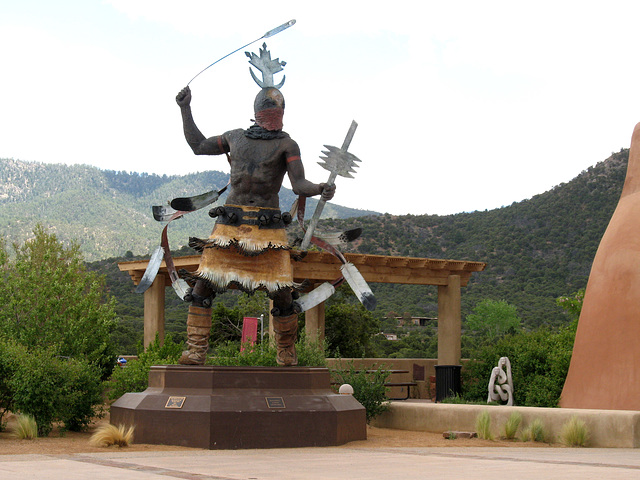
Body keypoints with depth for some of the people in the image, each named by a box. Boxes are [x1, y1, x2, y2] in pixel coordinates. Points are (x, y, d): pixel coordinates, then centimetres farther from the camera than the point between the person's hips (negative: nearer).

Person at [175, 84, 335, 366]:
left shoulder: (286, 145, 7)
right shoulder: (236, 137, 18)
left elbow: (300, 186, -4)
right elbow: (198, 146, 29)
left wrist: (321, 190, -25)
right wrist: (185, 109, 27)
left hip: (267, 227, -2)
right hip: (230, 224, 2)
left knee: (282, 294, -6)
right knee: (202, 285, -7)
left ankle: (286, 354, 13)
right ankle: (195, 352, -1)